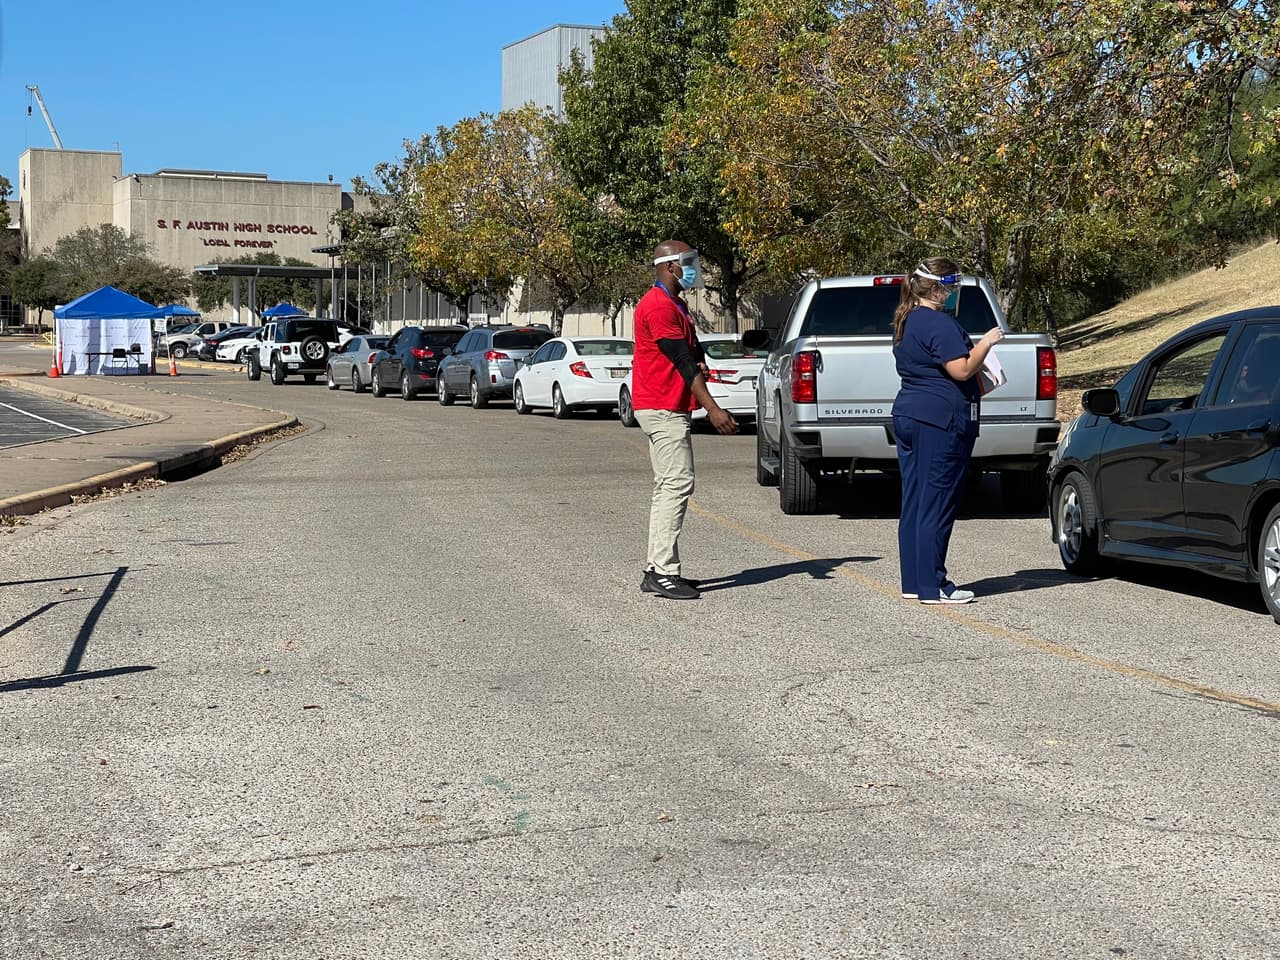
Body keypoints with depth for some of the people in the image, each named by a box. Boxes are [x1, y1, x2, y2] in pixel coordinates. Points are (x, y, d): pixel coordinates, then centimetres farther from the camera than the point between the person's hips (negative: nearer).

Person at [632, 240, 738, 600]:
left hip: (669, 409, 11)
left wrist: (700, 365, -5)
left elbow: (693, 356, 18)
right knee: (677, 484, -14)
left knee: (669, 486, 11)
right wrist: (712, 408, -22)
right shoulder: (659, 306, -15)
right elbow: (683, 362, -20)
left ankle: (657, 569, 13)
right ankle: (664, 573, -16)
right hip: (663, 409, -11)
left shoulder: (676, 305, 19)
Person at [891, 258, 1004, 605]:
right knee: (936, 506, -6)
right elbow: (961, 370, -19)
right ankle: (932, 586, -3)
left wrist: (974, 349, 20)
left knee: (914, 504, 11)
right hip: (940, 420, -10)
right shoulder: (939, 323, -15)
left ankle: (913, 582, 15)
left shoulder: (905, 321, 16)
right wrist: (985, 343, -6)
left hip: (908, 416, 10)